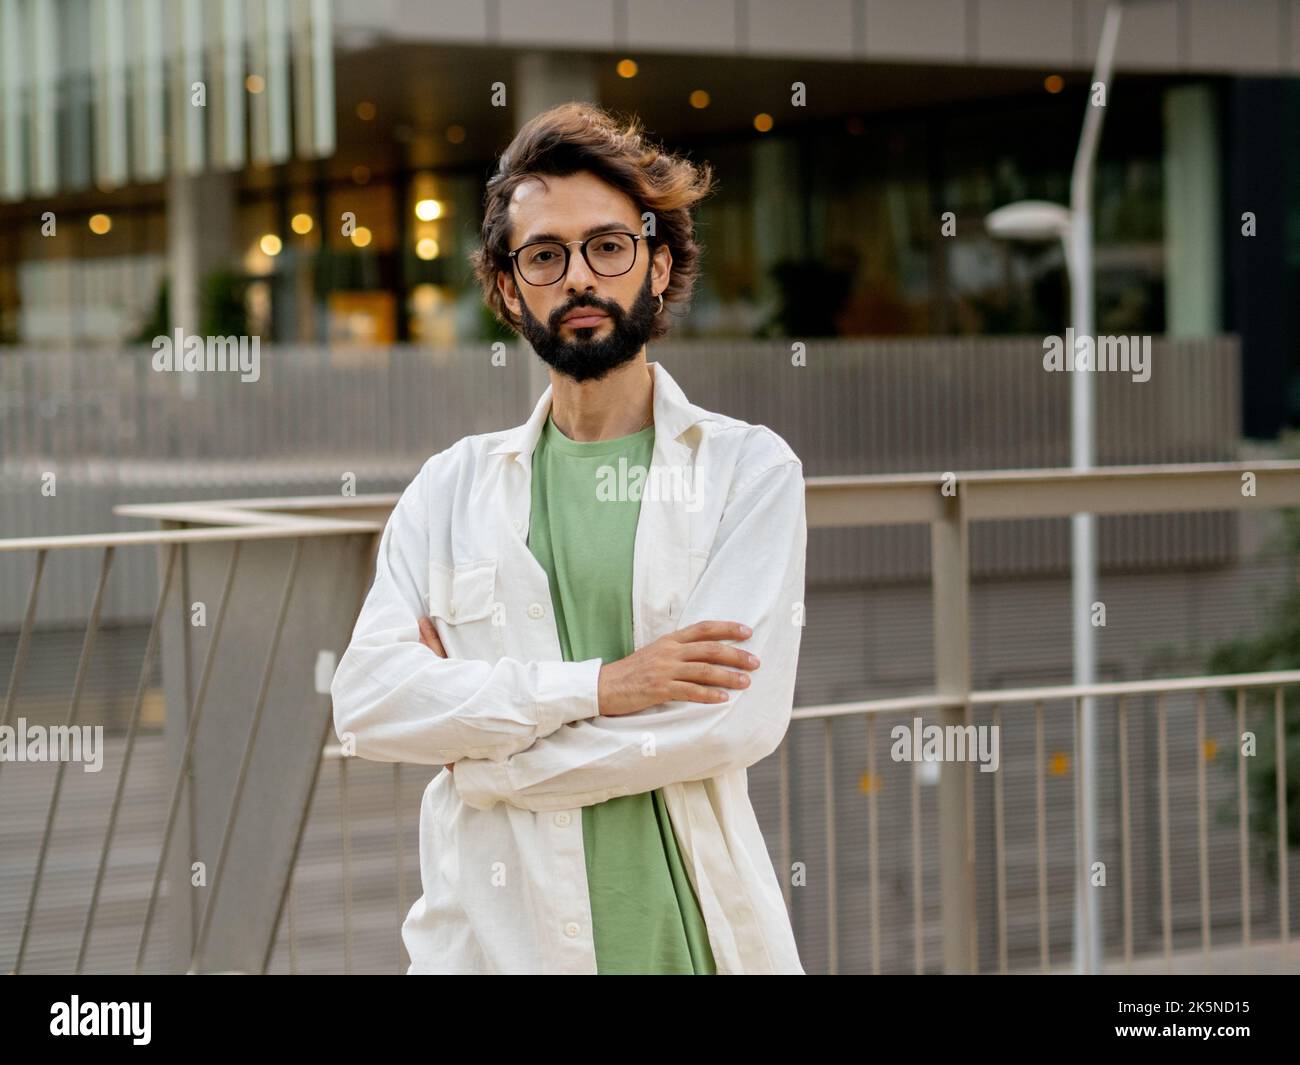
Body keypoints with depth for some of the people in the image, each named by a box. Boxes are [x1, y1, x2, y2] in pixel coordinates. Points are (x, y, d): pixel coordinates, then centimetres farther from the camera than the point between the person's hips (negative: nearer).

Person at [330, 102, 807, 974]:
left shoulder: (750, 468, 0)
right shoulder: (455, 486, 7)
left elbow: (736, 715, -13)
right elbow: (366, 704, -6)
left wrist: (468, 716, -9)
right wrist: (596, 686, -16)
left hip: (686, 940, -1)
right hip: (497, 937, 2)